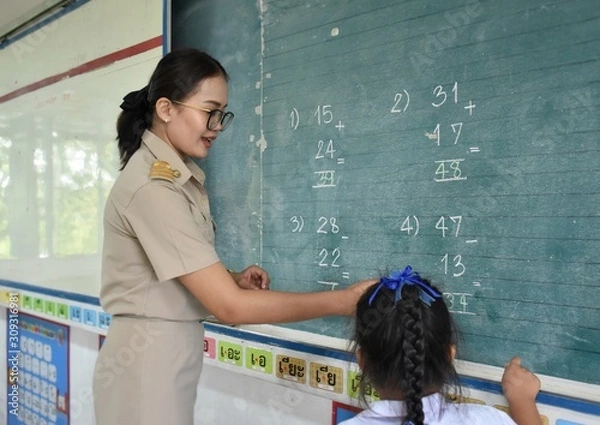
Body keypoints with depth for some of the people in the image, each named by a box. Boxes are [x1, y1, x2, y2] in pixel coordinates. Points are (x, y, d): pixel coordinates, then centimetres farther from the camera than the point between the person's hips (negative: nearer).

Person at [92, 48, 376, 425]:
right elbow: (230, 307, -25)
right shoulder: (152, 186, -23)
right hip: (149, 360, -9)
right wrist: (343, 300, -21)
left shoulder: (180, 176, 7)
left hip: (173, 354, 9)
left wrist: (234, 279, -5)